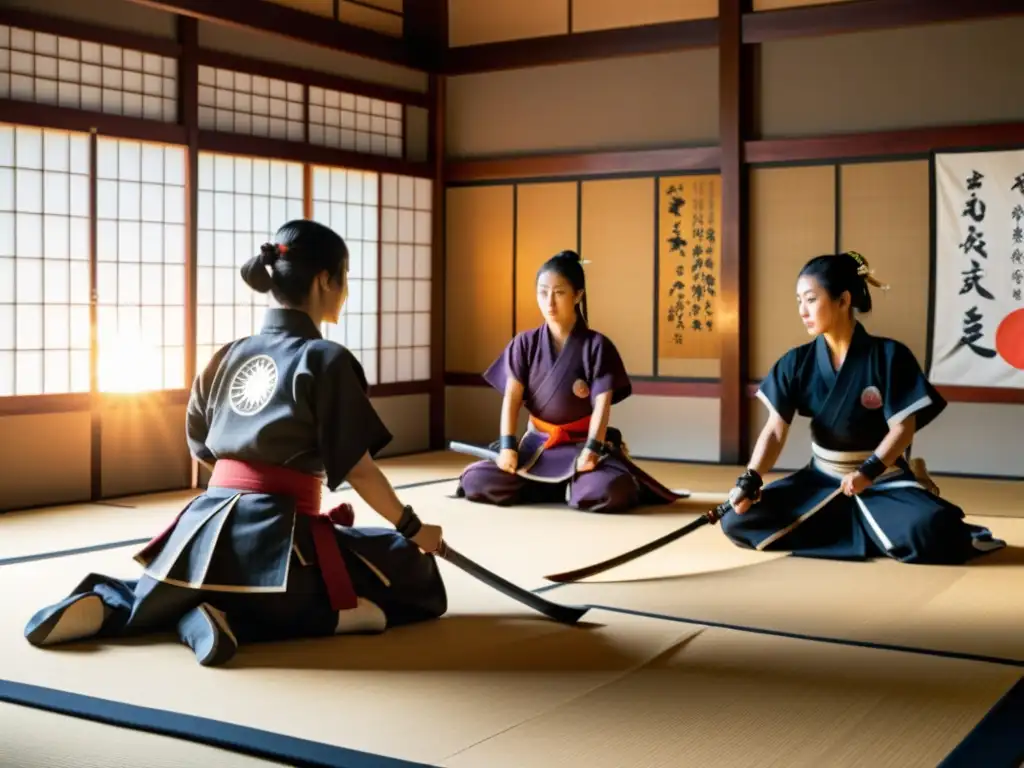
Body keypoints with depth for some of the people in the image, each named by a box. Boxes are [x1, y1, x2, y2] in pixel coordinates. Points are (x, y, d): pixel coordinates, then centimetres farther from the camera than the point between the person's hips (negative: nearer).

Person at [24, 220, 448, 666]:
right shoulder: (325, 360, -7)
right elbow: (356, 469, -7)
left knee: (163, 599, 38)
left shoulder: (229, 356, 12)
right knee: (414, 575, 5)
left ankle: (101, 605, 3)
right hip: (278, 539, -7)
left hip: (209, 525, 7)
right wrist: (412, 528, 5)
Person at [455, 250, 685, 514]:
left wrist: (591, 449, -27)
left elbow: (603, 403, -14)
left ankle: (572, 489, 2)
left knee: (612, 491, -36)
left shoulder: (596, 345, -6)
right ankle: (568, 487, 1)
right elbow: (512, 397, -5)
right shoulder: (524, 344, 2)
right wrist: (507, 446, -17)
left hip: (582, 445, -3)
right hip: (537, 445, 3)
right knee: (476, 480, -18)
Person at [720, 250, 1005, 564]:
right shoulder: (797, 363, -4)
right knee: (737, 521, -14)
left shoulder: (889, 355, -13)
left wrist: (868, 472, -29)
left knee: (927, 530, -37)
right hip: (821, 480, 5)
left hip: (884, 481, -5)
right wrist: (750, 481, -23)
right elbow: (775, 430, -8)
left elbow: (903, 428, -14)